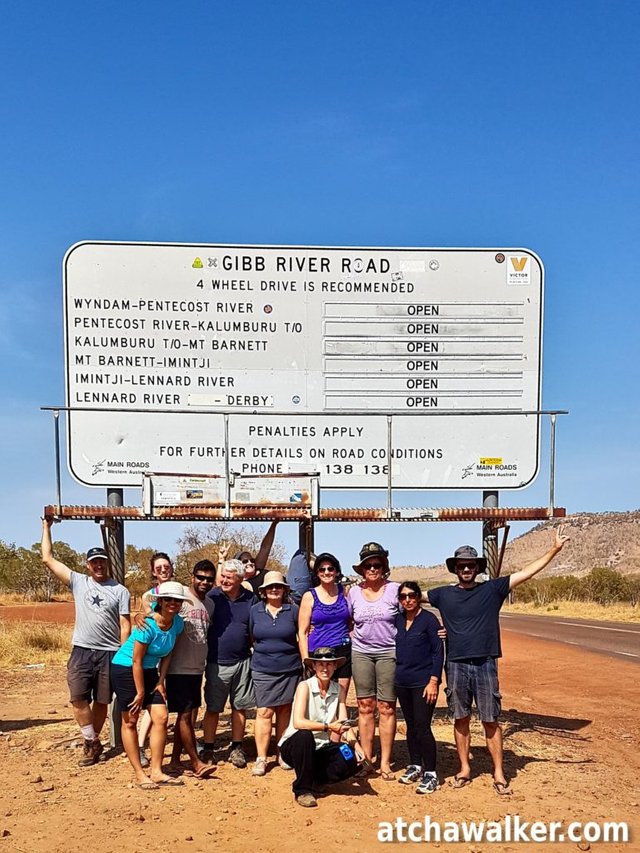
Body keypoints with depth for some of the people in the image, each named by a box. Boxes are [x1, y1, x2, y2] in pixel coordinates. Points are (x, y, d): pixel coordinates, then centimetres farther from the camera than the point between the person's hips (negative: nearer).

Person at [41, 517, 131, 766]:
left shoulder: (120, 591, 3)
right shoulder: (78, 582, 6)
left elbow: (125, 625, 2)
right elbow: (48, 559, 5)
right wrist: (47, 527, 7)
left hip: (110, 653, -1)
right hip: (81, 651, 1)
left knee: (101, 701, 7)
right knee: (79, 698, -8)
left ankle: (92, 743, 21)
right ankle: (92, 743, 4)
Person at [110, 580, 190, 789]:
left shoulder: (178, 623, -8)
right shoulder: (148, 625, -27)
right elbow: (136, 661, -21)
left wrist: (161, 681, -2)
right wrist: (140, 693, -15)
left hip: (149, 670, 6)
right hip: (125, 669, -6)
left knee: (161, 718, -3)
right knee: (130, 721, 0)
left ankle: (156, 772, 5)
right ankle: (139, 774, 7)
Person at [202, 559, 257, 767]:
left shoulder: (250, 599, 1)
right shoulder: (212, 596, -5)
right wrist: (204, 655, -4)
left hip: (242, 662, 2)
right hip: (217, 662, -2)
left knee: (240, 707, 9)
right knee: (213, 708, 5)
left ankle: (236, 748, 21)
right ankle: (208, 749, 15)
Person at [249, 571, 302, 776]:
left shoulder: (293, 610, 1)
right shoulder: (255, 611, 3)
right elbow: (251, 638, 13)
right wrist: (262, 651, 7)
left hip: (290, 668, 0)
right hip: (263, 669, 0)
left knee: (284, 711, 8)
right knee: (264, 712, -5)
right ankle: (261, 758, 1)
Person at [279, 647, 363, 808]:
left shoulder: (339, 690, 0)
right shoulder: (305, 686, -15)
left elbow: (344, 724, -6)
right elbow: (297, 722, -28)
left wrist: (355, 744, -23)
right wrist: (328, 726, -35)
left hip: (321, 748, 4)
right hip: (293, 746, -4)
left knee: (352, 761, -22)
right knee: (304, 735, -37)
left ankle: (310, 779, 4)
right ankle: (302, 790, -17)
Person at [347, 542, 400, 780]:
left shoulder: (394, 590, -3)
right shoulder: (354, 592, 5)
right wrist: (352, 637, 5)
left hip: (389, 653, -2)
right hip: (361, 653, 3)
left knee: (386, 707, -1)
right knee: (365, 706, 5)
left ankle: (385, 762, 7)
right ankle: (367, 758, 14)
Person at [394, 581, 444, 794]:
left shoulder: (429, 619, -8)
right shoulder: (397, 619, 6)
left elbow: (438, 651, -9)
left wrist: (433, 681, -14)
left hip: (423, 682, -5)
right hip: (402, 682, 5)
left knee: (422, 727, -7)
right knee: (410, 726, 14)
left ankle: (430, 774, 3)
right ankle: (415, 766, 27)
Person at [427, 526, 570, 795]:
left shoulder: (492, 589, 2)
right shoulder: (443, 594, 6)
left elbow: (528, 572, 1)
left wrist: (555, 548, -3)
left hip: (485, 665, -1)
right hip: (456, 665, 1)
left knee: (490, 721, 3)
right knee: (460, 720, 9)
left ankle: (499, 774, 11)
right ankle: (464, 769, 22)